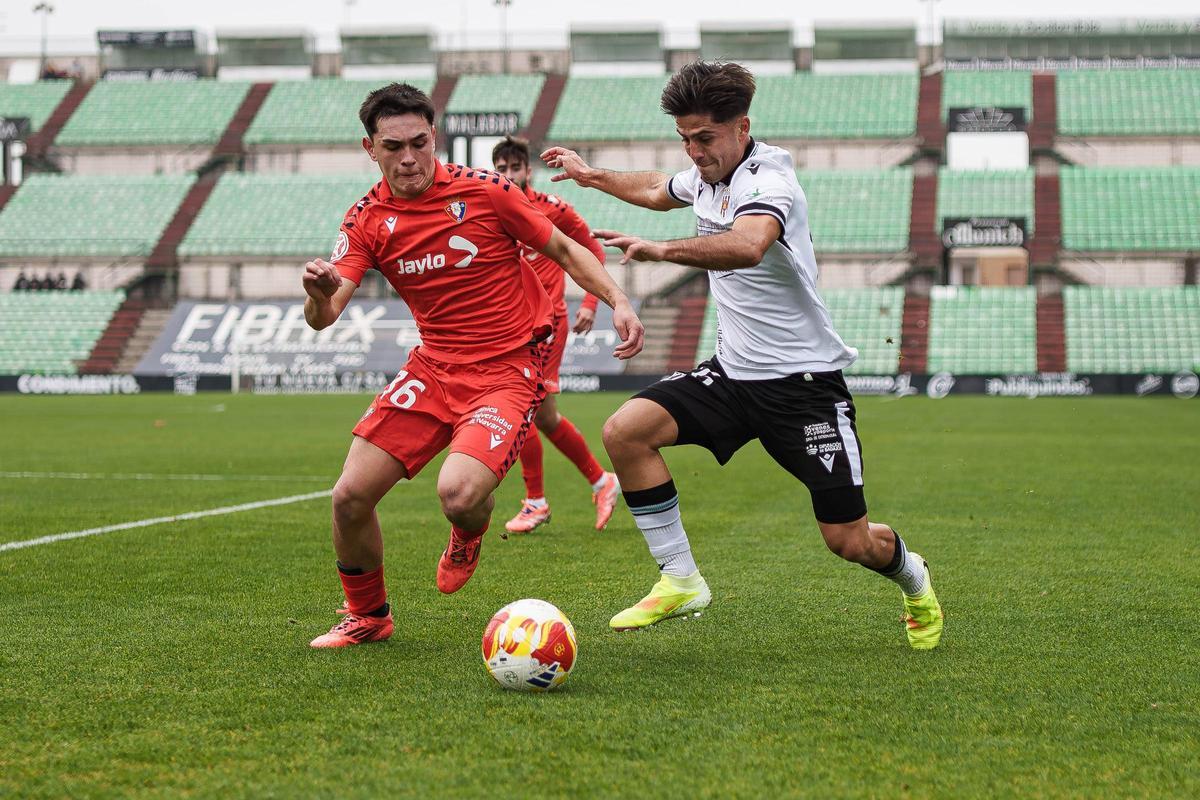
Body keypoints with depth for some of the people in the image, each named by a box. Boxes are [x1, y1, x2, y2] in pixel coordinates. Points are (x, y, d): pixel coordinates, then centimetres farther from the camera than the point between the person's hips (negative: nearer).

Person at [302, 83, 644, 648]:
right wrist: (320, 294, -35)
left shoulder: (484, 191, -9)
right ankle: (367, 617, 22)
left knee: (458, 495, -28)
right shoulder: (366, 221, -1)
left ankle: (468, 537, 14)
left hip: (507, 372, -4)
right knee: (350, 496, -6)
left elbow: (564, 249, 3)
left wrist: (617, 300, -11)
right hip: (432, 368, 4)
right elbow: (322, 318, -10)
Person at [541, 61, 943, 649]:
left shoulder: (767, 180, -20)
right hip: (733, 374, 7)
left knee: (850, 542, -4)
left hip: (804, 380, -7)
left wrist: (660, 250, -48)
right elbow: (658, 191, 32)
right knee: (625, 431, -15)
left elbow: (748, 246, -45)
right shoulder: (706, 176, 5)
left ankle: (914, 582, 33)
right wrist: (591, 175, 40)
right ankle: (679, 581, -6)